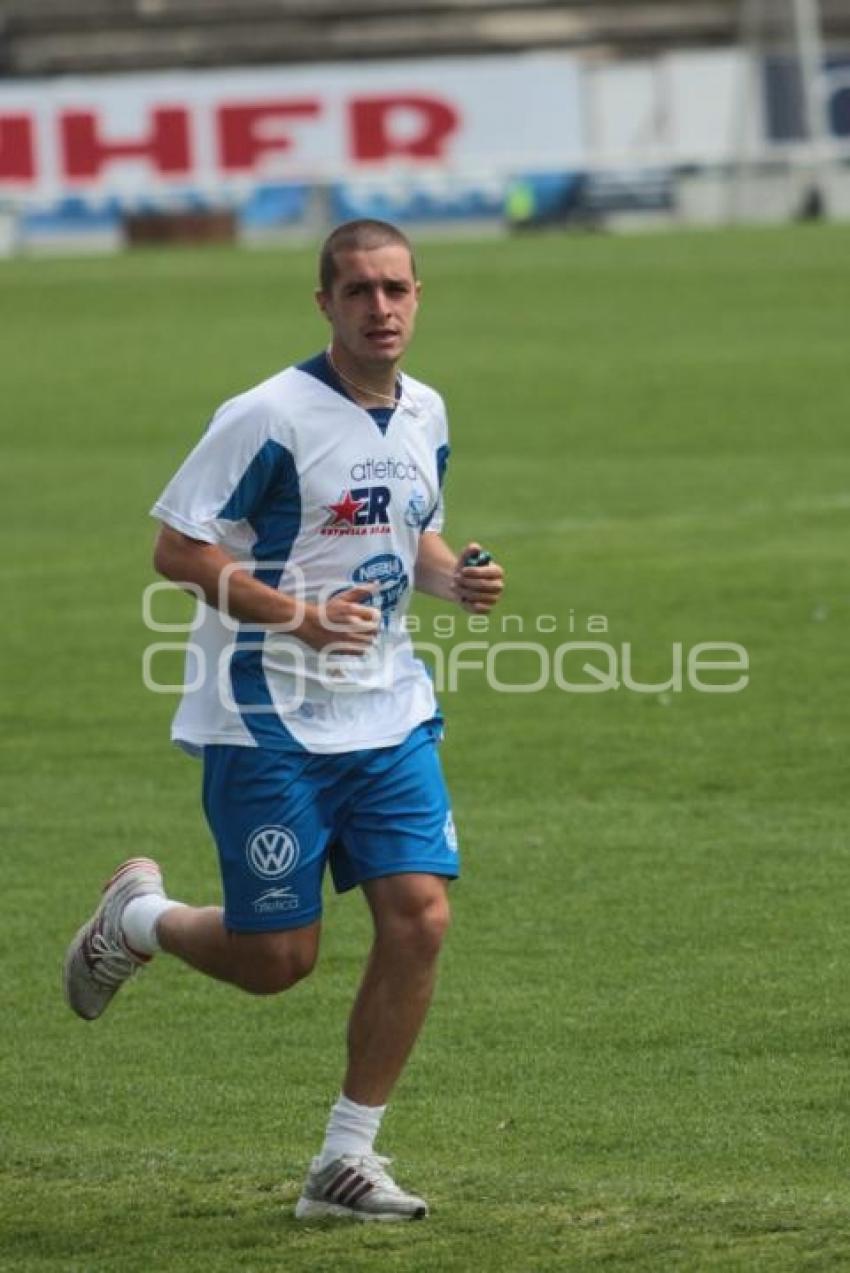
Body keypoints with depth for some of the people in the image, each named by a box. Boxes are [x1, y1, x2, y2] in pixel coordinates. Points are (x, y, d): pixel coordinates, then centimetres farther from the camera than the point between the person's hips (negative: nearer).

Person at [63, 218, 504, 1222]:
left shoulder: (426, 416, 7)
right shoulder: (270, 416, -15)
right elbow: (177, 549, -14)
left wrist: (456, 577, 1)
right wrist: (297, 615, -25)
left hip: (389, 715, 6)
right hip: (267, 723, -6)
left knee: (419, 915, -8)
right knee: (275, 959, -2)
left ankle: (345, 1165, 4)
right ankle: (135, 917, 33)